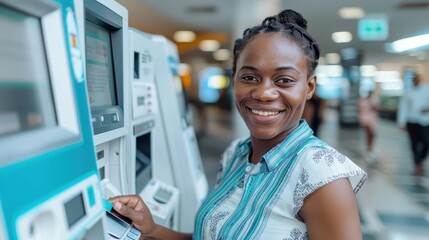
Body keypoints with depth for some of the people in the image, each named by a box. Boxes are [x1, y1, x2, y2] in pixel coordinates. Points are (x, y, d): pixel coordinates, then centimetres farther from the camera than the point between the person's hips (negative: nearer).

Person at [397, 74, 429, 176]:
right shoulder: (408, 93, 8)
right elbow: (403, 108, 3)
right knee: (414, 144, 3)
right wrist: (402, 122, -4)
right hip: (412, 121, 0)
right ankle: (418, 166, 16)